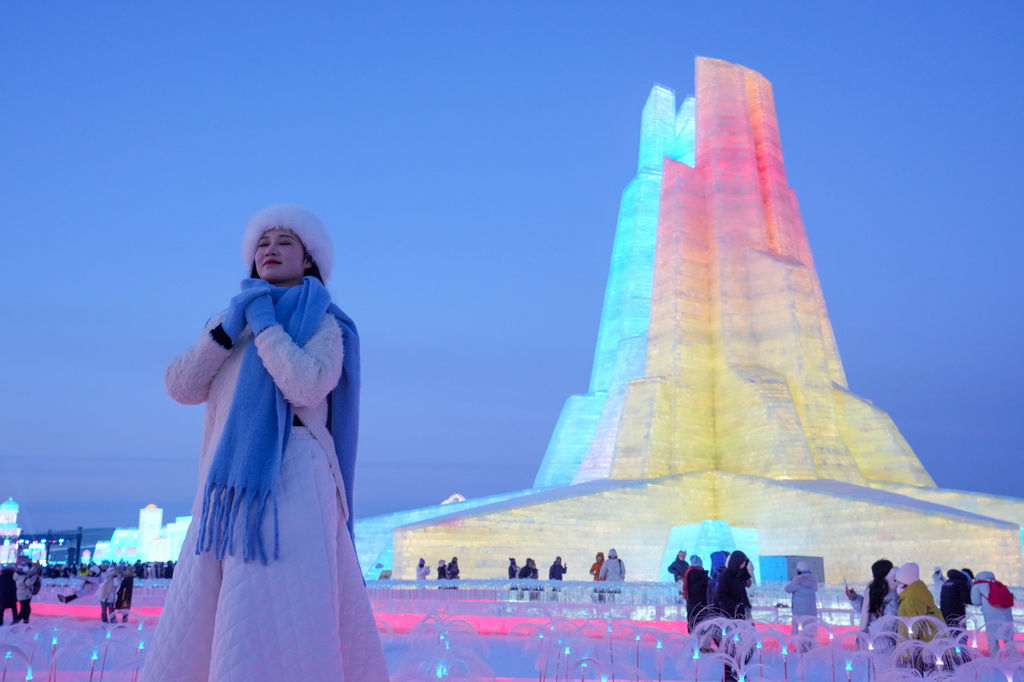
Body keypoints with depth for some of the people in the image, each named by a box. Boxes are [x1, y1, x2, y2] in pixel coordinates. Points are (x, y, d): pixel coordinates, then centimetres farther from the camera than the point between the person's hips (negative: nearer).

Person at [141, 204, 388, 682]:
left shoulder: (323, 323, 6)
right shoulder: (231, 322, 23)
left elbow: (306, 386, -15)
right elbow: (181, 387, 8)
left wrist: (264, 322, -5)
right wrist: (228, 327, -3)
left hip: (291, 486, -6)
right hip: (231, 493, 6)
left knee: (278, 641, -12)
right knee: (195, 635, 4)